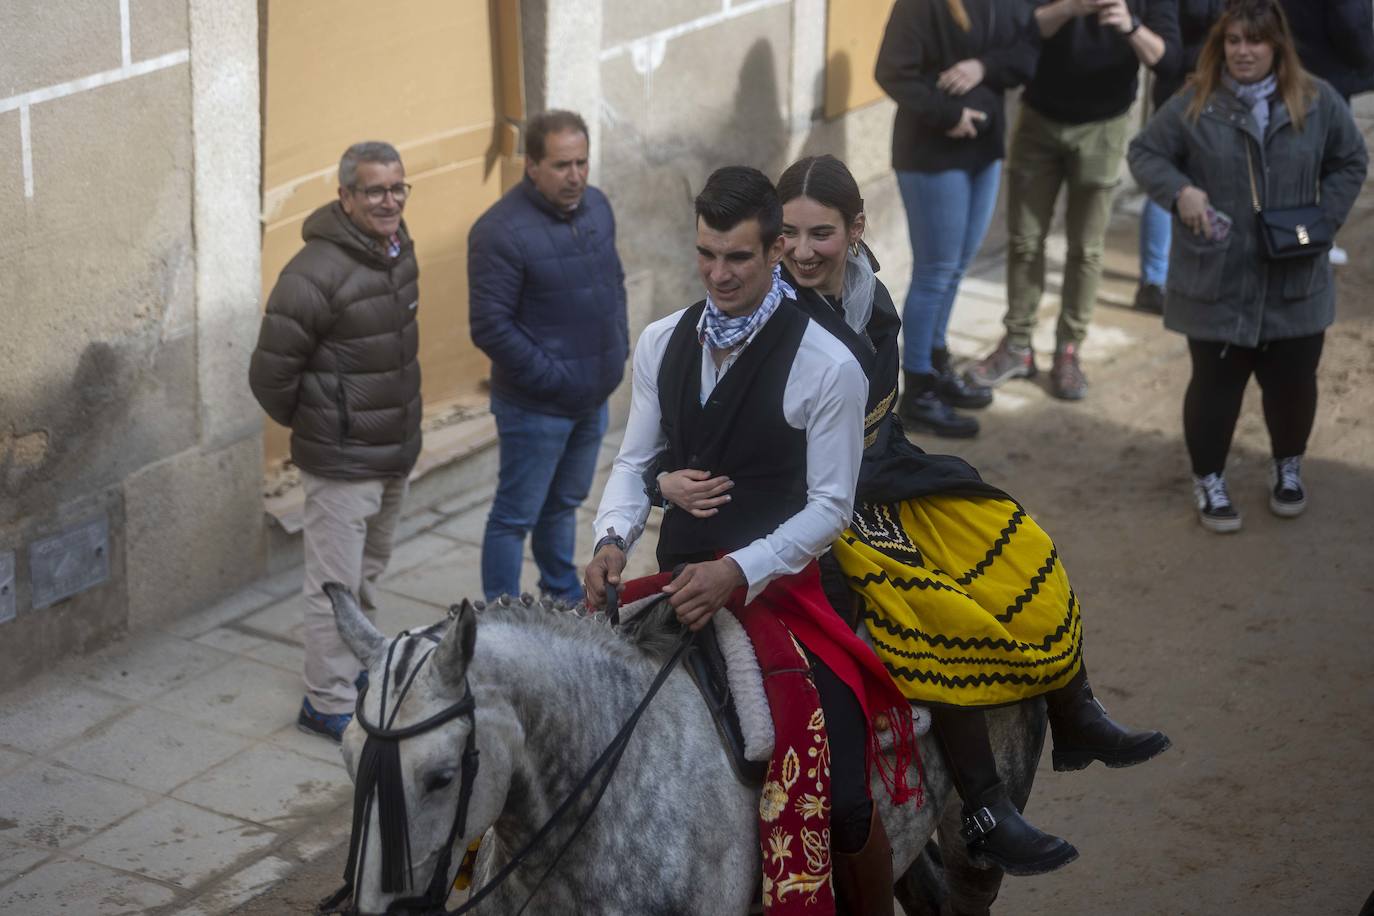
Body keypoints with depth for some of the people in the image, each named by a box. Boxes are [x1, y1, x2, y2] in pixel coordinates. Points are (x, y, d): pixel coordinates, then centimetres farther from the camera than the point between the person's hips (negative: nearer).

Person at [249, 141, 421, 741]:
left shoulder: (398, 249, 4)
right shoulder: (316, 273, -24)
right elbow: (270, 374, -19)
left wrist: (405, 428, 16)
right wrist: (311, 424, -4)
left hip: (396, 449, 8)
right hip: (342, 460, -8)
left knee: (370, 567, 23)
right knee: (337, 583, -1)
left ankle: (354, 659, 41)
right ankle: (328, 703, 9)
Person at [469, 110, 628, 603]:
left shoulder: (596, 205, 1)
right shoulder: (501, 231, -22)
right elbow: (490, 327, -24)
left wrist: (620, 346, 6)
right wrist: (552, 377, -20)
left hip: (592, 397, 7)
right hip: (535, 406, -7)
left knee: (564, 504, 24)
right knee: (515, 517, 4)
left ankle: (564, 595, 41)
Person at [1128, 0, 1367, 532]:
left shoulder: (1318, 102, -2)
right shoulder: (1194, 105, -7)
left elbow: (1350, 163, 9)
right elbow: (1145, 153, 1)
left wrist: (1323, 219, -3)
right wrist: (1179, 190, -18)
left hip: (1294, 280, 2)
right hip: (1215, 280, -2)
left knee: (1293, 380, 12)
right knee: (1216, 382, 5)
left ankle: (1288, 467, 37)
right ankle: (1208, 480, 23)